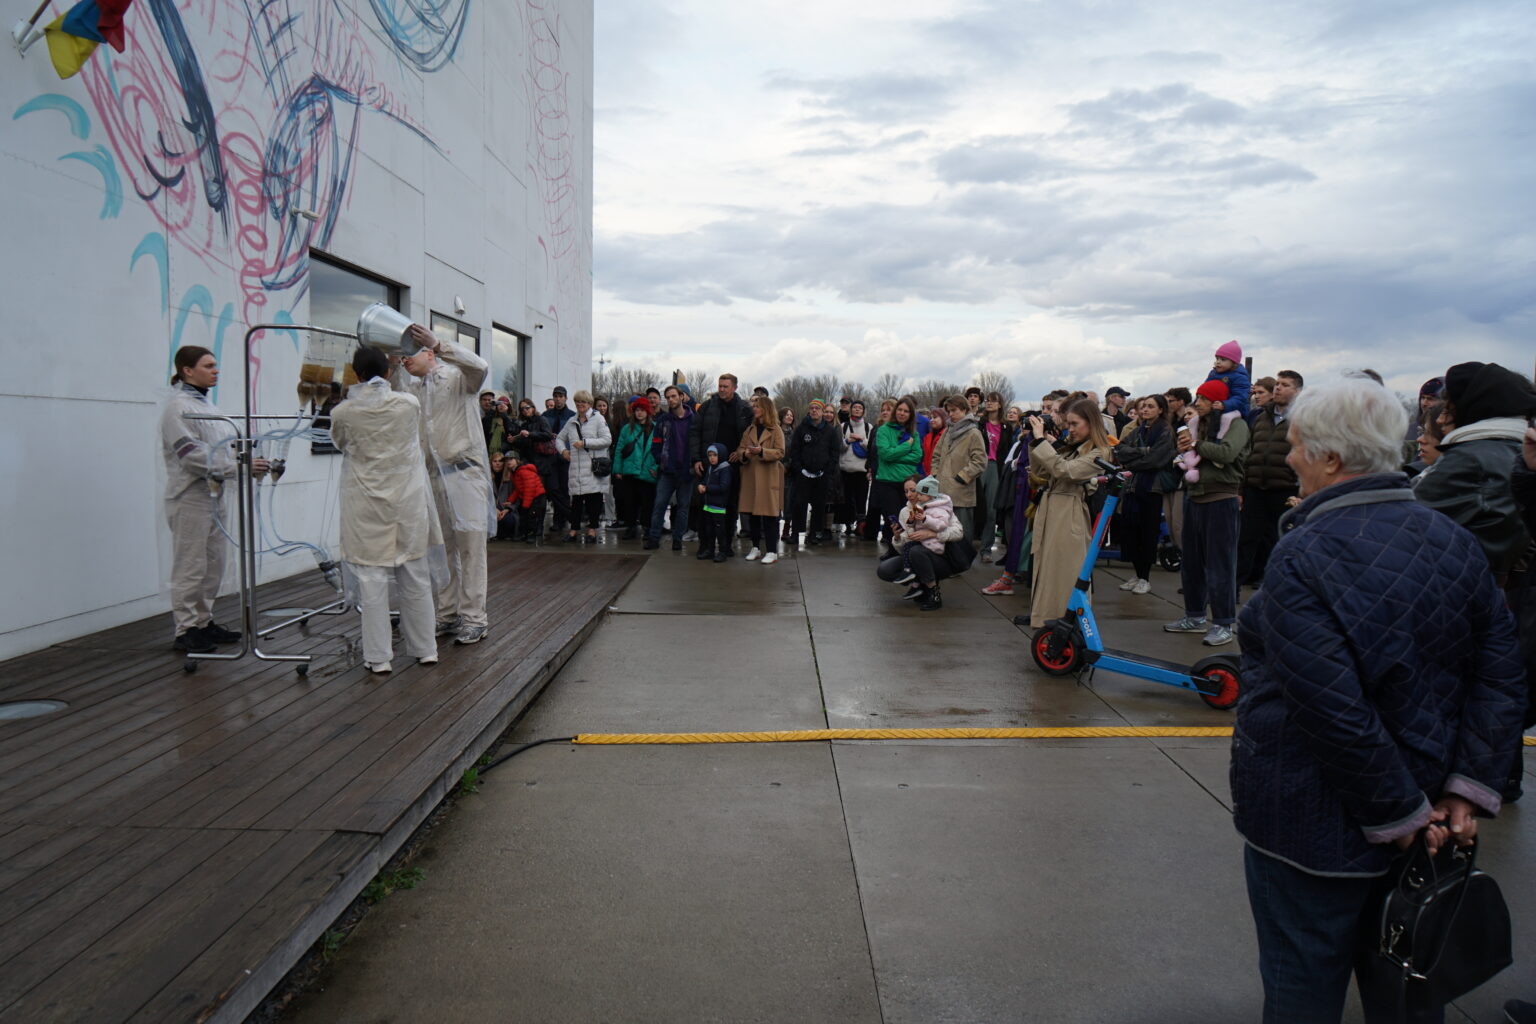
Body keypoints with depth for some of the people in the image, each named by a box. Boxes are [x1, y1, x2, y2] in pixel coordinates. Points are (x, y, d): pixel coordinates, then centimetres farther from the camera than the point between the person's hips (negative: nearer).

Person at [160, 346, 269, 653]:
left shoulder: (207, 404, 17)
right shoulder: (178, 406, -12)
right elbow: (193, 455, -21)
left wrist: (251, 463, 5)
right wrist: (239, 466, -25)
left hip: (214, 496, 9)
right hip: (191, 500, -9)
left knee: (213, 565, 14)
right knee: (190, 567, -3)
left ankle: (203, 622, 24)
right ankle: (184, 630, 5)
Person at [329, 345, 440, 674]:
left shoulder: (343, 413, -7)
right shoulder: (409, 404, -6)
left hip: (366, 505, -1)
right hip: (407, 501, 1)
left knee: (372, 580, 3)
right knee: (415, 578, 11)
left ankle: (379, 657, 6)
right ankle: (424, 649, 19)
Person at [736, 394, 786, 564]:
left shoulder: (776, 430, 0)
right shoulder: (750, 430, 17)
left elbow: (780, 453, -7)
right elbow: (740, 450, 13)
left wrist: (761, 451, -20)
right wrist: (744, 454, -11)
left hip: (769, 478, -5)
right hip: (750, 477, 5)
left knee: (769, 515, -5)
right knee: (752, 515, 7)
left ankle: (771, 551, -1)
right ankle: (756, 548, 18)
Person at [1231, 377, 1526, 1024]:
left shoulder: (1303, 556, -23)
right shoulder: (1453, 541, -1)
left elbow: (1334, 711, -26)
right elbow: (1500, 675, 0)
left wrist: (1401, 814, -14)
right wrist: (1468, 790, -2)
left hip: (1316, 826, -7)